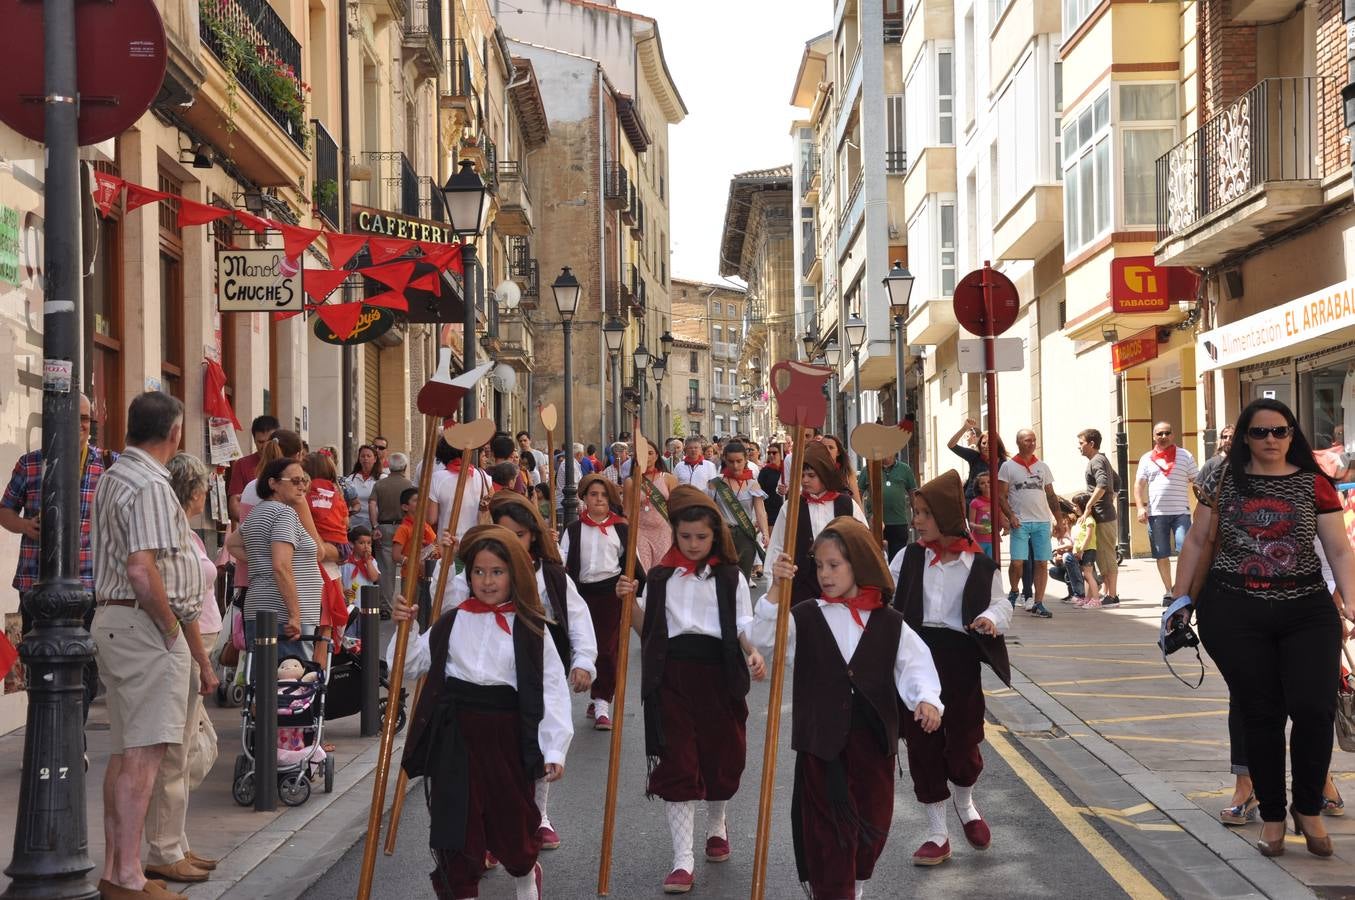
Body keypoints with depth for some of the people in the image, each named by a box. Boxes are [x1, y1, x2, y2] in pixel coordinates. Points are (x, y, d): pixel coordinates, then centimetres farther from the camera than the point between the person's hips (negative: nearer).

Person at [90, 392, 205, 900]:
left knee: (124, 751, 13)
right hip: (145, 626, -10)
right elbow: (141, 570, -26)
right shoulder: (151, 486, -15)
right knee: (142, 753, -8)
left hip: (111, 619, 10)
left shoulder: (111, 477, 15)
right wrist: (171, 628, -14)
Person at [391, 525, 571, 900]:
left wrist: (554, 749, -11)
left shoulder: (530, 629, -1)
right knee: (455, 824, 1)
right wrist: (404, 628, -5)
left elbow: (552, 688, -4)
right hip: (455, 735, 1)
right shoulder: (451, 623, 6)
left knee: (513, 822, 14)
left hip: (507, 734, -1)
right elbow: (410, 665, 12)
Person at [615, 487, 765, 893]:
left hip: (719, 672, 0)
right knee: (676, 764, -3)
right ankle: (683, 860, -1)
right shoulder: (660, 577, 9)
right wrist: (631, 602, -7)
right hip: (672, 673, 1)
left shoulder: (731, 577, 4)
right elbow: (646, 629, 10)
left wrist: (754, 653, -20)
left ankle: (716, 825, 41)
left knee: (721, 757, 10)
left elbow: (744, 626, 0)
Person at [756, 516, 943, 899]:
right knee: (827, 828, 1)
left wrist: (926, 698, -19)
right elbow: (763, 636, -13)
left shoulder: (890, 623, 2)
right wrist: (776, 589, -26)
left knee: (873, 822, 13)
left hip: (873, 738, 2)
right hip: (821, 739, -2)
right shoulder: (804, 618, -1)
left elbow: (916, 664, 0)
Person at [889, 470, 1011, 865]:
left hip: (960, 658, -2)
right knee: (921, 742, 5)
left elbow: (1000, 602, 6)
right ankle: (937, 833, 18)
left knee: (963, 740, 1)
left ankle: (964, 804, 37)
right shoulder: (908, 558, 3)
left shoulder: (979, 565, -2)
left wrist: (992, 617, -14)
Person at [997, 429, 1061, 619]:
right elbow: (1001, 496, 0)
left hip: (1042, 521, 3)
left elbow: (1051, 496, 17)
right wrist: (1010, 516, -13)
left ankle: (1038, 603, 3)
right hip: (1020, 522, -3)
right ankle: (1013, 593, 18)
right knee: (1017, 561, -9)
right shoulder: (1008, 466, 4)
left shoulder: (1043, 467, 14)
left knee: (1042, 563, -2)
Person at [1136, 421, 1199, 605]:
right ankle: (1168, 592, 15)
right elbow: (1139, 485, 8)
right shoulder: (1146, 459, 11)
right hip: (1156, 513, 2)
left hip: (1180, 512, -2)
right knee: (1161, 555, 5)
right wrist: (1140, 507, -6)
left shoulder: (1184, 456, 7)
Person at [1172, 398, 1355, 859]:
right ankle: (1271, 816, 18)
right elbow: (1197, 540, 11)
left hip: (1306, 612, 0)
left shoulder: (1314, 485, 3)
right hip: (1234, 614, 0)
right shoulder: (1224, 481, 5)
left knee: (1314, 709, -9)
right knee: (1260, 713, 3)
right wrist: (1180, 598, 8)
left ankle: (1308, 809, 13)